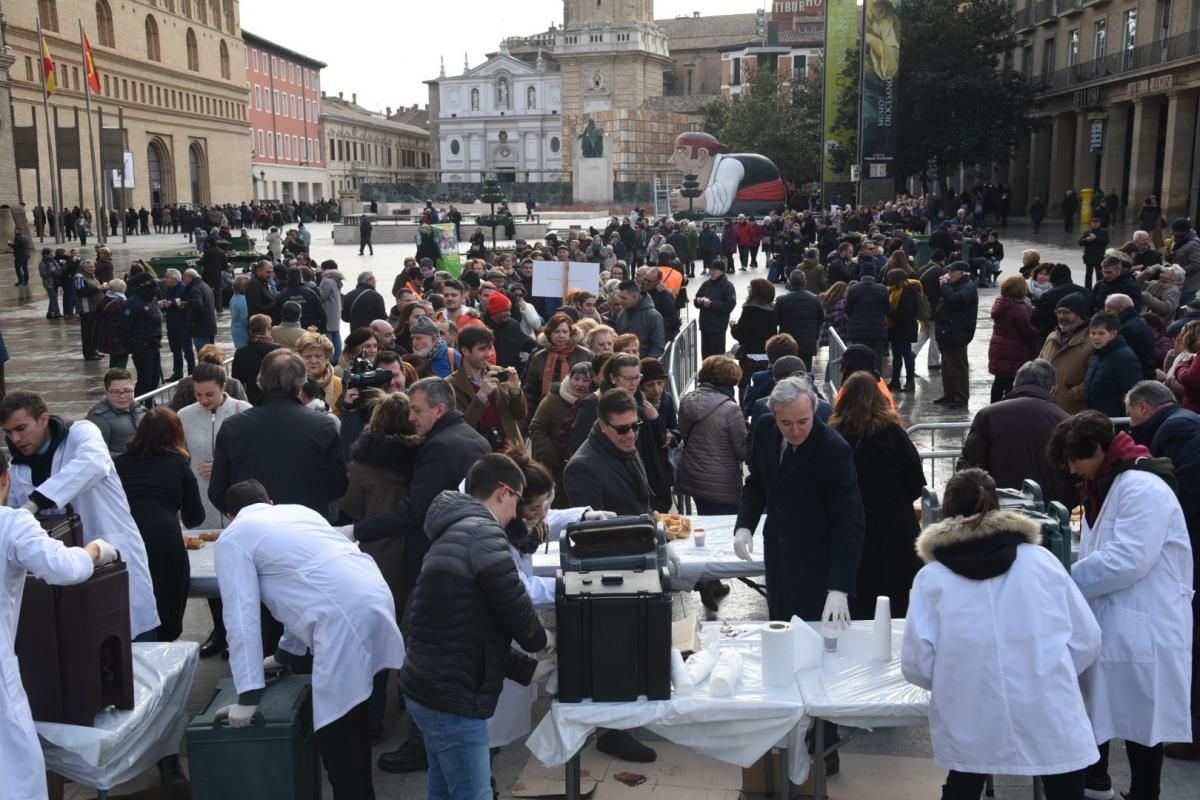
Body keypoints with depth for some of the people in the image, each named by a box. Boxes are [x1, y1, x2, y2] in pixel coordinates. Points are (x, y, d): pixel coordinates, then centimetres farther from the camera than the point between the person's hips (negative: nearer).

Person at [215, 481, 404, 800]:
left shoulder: (232, 539, 11)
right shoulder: (297, 510, 30)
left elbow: (242, 616, 3)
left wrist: (247, 696, 5)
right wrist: (286, 653, 44)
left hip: (346, 618, -8)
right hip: (375, 598, 8)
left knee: (336, 737, -1)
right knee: (351, 724, 20)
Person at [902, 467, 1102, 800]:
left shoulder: (931, 576, 1)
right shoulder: (1041, 559, 4)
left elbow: (916, 664, -3)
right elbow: (1087, 641, 6)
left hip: (972, 731, 0)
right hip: (1050, 722, 1)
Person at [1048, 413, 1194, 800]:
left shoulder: (1142, 487, -18)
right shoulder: (1104, 485, 15)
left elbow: (1127, 559, -25)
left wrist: (1065, 580, -17)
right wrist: (1071, 575, 1)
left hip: (1143, 628, -9)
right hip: (1109, 621, 9)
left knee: (1139, 715, 2)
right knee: (1096, 705, 17)